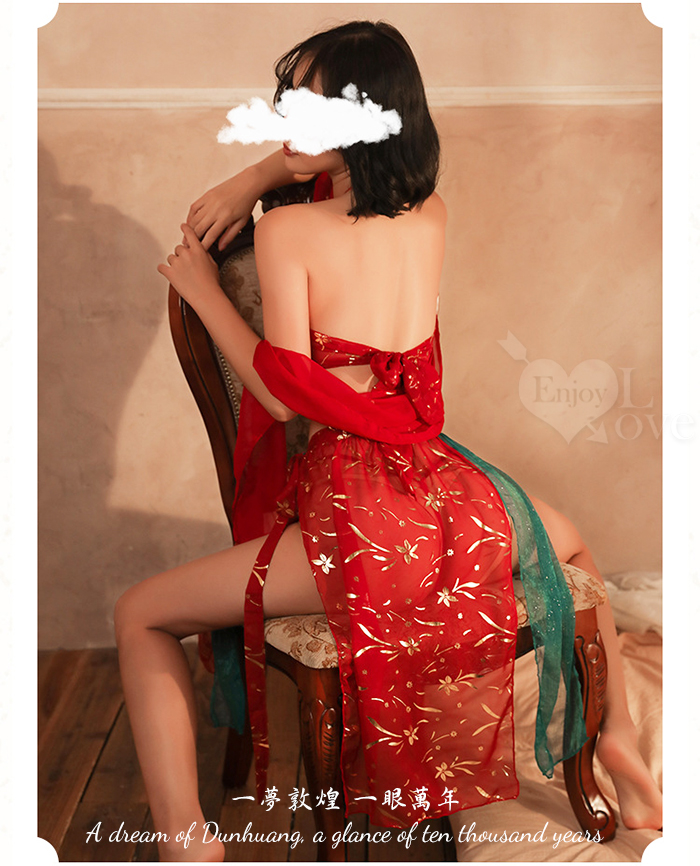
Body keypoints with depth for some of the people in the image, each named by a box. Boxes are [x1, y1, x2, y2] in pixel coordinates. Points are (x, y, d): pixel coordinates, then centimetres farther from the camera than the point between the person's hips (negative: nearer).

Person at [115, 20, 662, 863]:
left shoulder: (288, 230, -9)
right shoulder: (430, 216, 8)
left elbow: (283, 394, -10)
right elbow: (327, 157, 29)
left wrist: (201, 289, 0)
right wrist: (248, 179, 15)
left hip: (354, 526, -5)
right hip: (450, 503, 6)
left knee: (139, 615, 10)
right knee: (570, 540, 40)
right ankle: (616, 733, 35)